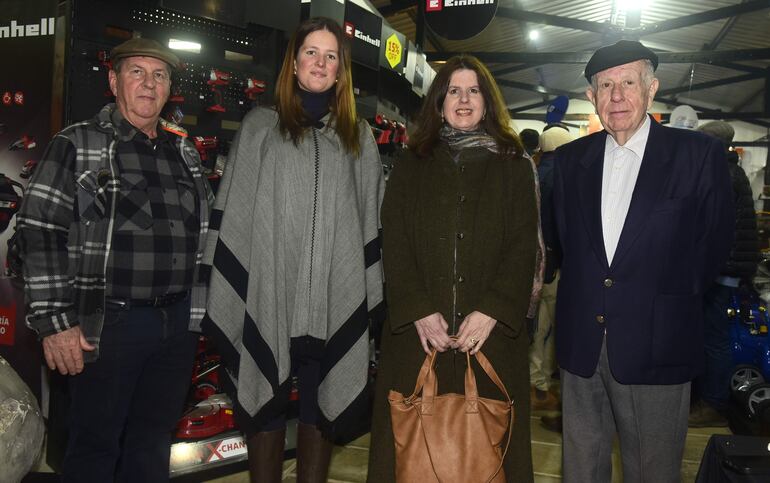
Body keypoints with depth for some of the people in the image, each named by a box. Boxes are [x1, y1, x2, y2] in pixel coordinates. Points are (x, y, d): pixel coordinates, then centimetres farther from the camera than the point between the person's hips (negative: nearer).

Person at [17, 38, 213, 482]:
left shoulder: (185, 152, 13)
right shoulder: (77, 145, -2)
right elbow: (41, 233, -8)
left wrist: (202, 310, 14)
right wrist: (55, 323, -13)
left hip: (179, 323, 5)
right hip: (109, 324, -4)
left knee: (153, 445, 16)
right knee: (96, 446, 7)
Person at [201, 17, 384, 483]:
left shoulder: (357, 135, 13)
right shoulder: (260, 126, 7)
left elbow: (373, 218, 11)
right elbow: (232, 215, 3)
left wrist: (372, 294, 5)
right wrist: (226, 291, -3)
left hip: (334, 299, 2)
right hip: (270, 295, -1)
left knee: (321, 408, 10)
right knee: (267, 406, 6)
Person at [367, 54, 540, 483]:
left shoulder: (514, 166, 9)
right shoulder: (412, 164, 11)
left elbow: (524, 246, 1)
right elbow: (395, 243, 3)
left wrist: (492, 310, -12)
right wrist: (418, 309, -10)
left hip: (491, 329, 0)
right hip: (418, 328, 1)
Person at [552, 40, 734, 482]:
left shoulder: (700, 155, -4)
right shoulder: (571, 159, 7)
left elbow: (716, 243, 2)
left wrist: (676, 297, 5)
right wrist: (586, 290, 9)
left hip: (655, 347, -3)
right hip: (581, 343, 3)